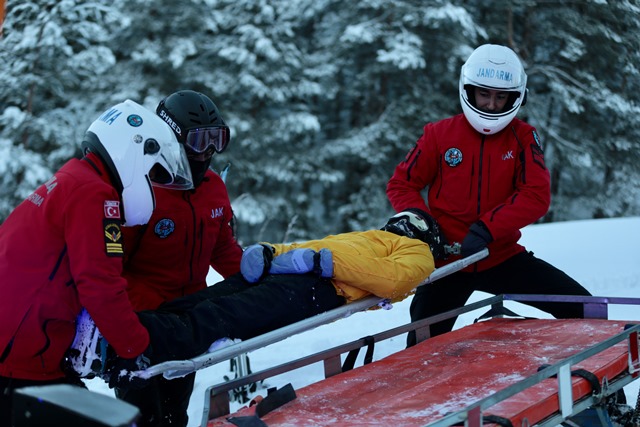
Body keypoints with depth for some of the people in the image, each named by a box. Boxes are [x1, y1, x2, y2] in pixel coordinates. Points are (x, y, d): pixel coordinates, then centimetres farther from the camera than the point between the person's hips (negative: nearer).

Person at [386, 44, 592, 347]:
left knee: (581, 308, -7)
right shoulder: (439, 134, -2)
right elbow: (401, 184, 5)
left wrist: (486, 228, -24)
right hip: (447, 261, -1)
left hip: (501, 257, 1)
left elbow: (537, 196, -12)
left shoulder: (523, 137, -1)